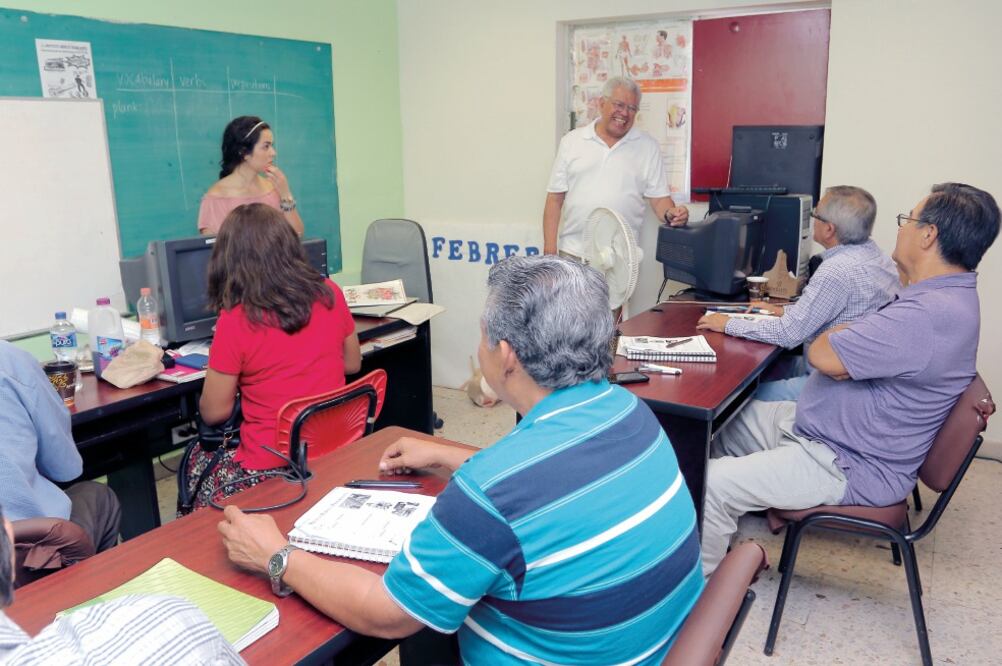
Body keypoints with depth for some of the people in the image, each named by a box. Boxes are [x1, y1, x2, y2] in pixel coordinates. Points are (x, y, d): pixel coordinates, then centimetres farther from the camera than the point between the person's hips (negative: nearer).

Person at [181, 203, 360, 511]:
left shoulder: (235, 321, -18)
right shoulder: (329, 293, -5)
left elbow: (214, 412, -7)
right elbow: (352, 363, 10)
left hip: (272, 466, -5)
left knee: (198, 457, 26)